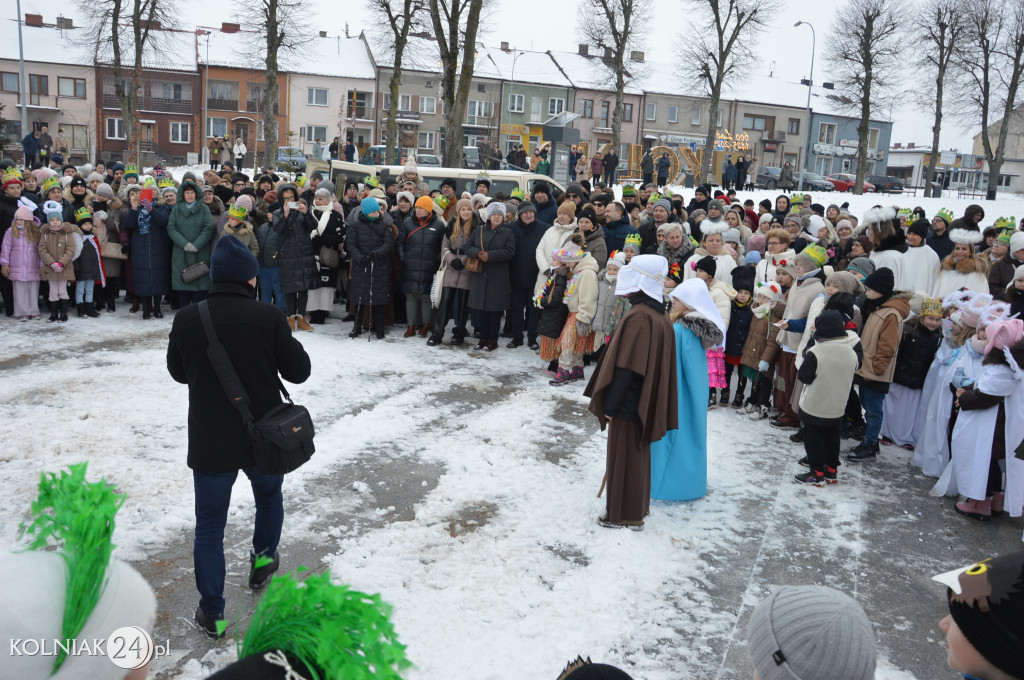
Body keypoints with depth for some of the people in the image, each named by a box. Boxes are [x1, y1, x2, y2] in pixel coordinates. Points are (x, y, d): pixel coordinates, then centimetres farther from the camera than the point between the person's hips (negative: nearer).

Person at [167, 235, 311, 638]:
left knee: (209, 527, 12)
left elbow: (178, 372, 7)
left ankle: (211, 613, 19)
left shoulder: (187, 320, -9)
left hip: (209, 443, 0)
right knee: (269, 498, 29)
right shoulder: (269, 317, -15)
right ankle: (262, 563, 47)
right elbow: (298, 372, -6)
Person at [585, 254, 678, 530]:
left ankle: (623, 514, 14)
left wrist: (610, 404, -17)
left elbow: (625, 367, -23)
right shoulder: (660, 316, 6)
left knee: (622, 456, 3)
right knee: (638, 453, 20)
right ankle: (637, 507, 33)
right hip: (646, 401, 9)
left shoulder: (638, 317, -22)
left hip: (628, 403, -9)